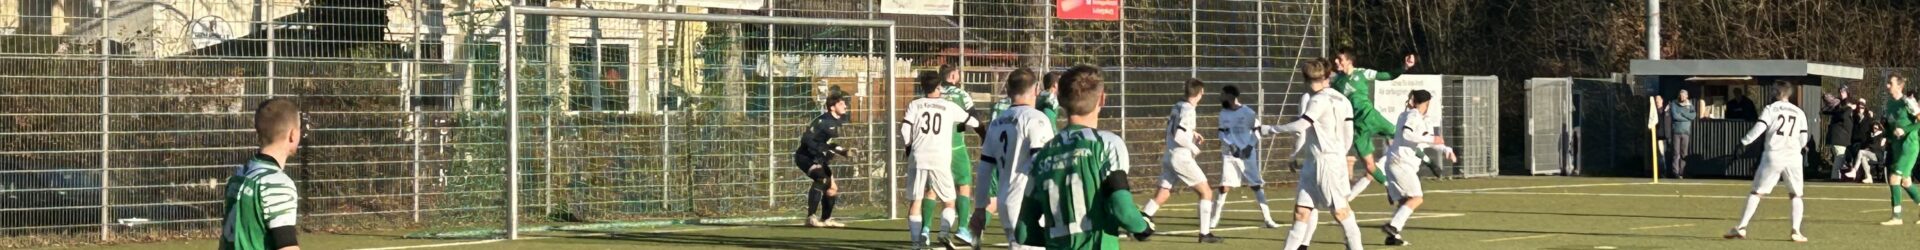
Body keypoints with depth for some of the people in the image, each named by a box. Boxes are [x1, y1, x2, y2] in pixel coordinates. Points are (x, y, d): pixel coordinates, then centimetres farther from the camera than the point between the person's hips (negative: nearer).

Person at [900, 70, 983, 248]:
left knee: (916, 201, 7)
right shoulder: (949, 106, 6)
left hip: (918, 158, 1)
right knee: (948, 201, 12)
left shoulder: (915, 105, 6)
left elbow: (904, 130, -4)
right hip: (940, 160, -1)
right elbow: (973, 123, 16)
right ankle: (945, 231, -10)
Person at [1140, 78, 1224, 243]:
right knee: (1206, 192, 2)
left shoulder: (1178, 106, 9)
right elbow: (1179, 136, -22)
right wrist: (1195, 149, -9)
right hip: (1182, 157, -8)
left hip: (1169, 156, 8)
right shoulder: (1188, 110, -15)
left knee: (1162, 195, 9)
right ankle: (1205, 234, -1)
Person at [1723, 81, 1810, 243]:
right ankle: (1796, 231, 0)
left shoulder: (1771, 109, 1)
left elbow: (1759, 128, -12)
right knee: (1796, 195, 14)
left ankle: (1741, 227, -1)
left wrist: (1743, 142, -5)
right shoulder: (1799, 113, 10)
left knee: (1757, 192, 4)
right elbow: (1803, 139, 10)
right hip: (1793, 156, 2)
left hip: (1773, 156, -2)